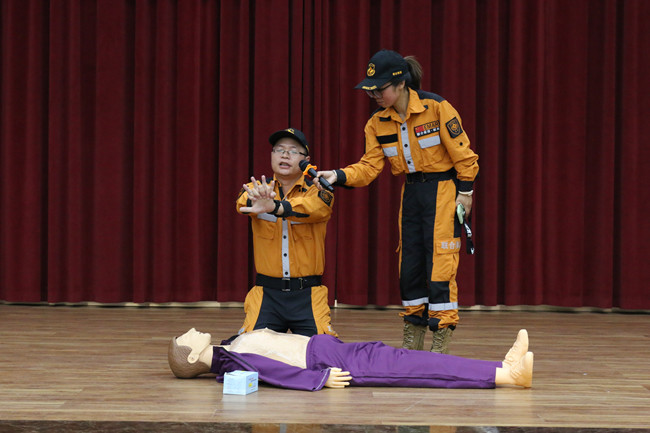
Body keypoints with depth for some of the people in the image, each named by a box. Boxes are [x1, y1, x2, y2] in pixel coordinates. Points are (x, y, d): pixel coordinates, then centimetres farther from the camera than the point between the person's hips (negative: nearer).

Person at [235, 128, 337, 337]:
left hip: (308, 296, -1)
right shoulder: (257, 189, 6)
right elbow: (243, 202, -18)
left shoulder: (317, 192, 1)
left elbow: (314, 207, -24)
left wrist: (275, 207, -43)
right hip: (266, 294, 1)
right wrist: (256, 198, -44)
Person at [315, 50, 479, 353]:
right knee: (409, 267, 8)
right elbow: (370, 166, -2)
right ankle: (412, 346, 19)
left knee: (440, 266, -10)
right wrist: (339, 176, -18)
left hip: (444, 189, -6)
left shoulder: (436, 108, -16)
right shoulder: (378, 123, 1)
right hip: (411, 193, 6)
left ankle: (441, 346, -4)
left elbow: (463, 154, -11)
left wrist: (465, 192, -10)